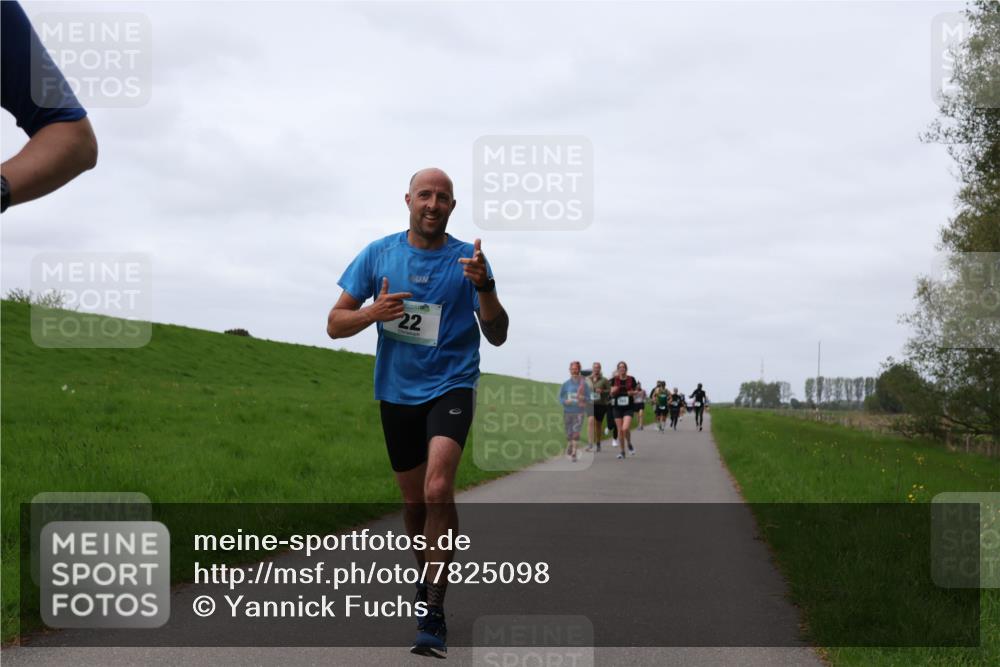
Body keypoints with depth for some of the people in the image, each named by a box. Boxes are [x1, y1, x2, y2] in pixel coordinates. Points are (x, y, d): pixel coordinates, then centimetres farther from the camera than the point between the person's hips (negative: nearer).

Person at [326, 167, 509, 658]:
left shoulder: (466, 259, -3)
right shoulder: (379, 254, 2)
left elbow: (497, 336, -6)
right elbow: (336, 324, 3)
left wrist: (484, 287, -24)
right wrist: (373, 311, -18)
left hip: (450, 386, -3)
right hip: (396, 392, 3)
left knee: (437, 490, -23)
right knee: (414, 499, 13)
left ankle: (433, 614, -21)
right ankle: (428, 575, 40)